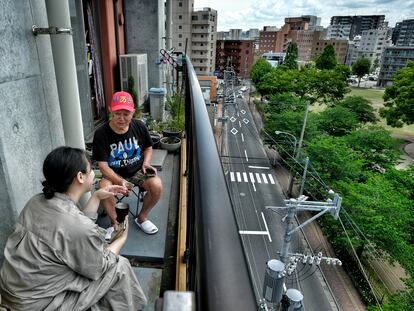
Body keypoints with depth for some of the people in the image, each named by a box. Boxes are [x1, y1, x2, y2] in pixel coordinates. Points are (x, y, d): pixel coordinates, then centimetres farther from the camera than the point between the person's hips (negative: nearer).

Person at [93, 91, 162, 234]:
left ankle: (142, 217, 4)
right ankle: (115, 222, -3)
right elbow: (103, 165, -15)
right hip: (113, 174, -1)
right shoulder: (101, 134, -16)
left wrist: (146, 163, -10)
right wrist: (119, 181, -30)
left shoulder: (139, 126, -8)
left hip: (137, 170, 2)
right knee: (104, 189, -32)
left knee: (157, 185, -24)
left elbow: (148, 147, 10)